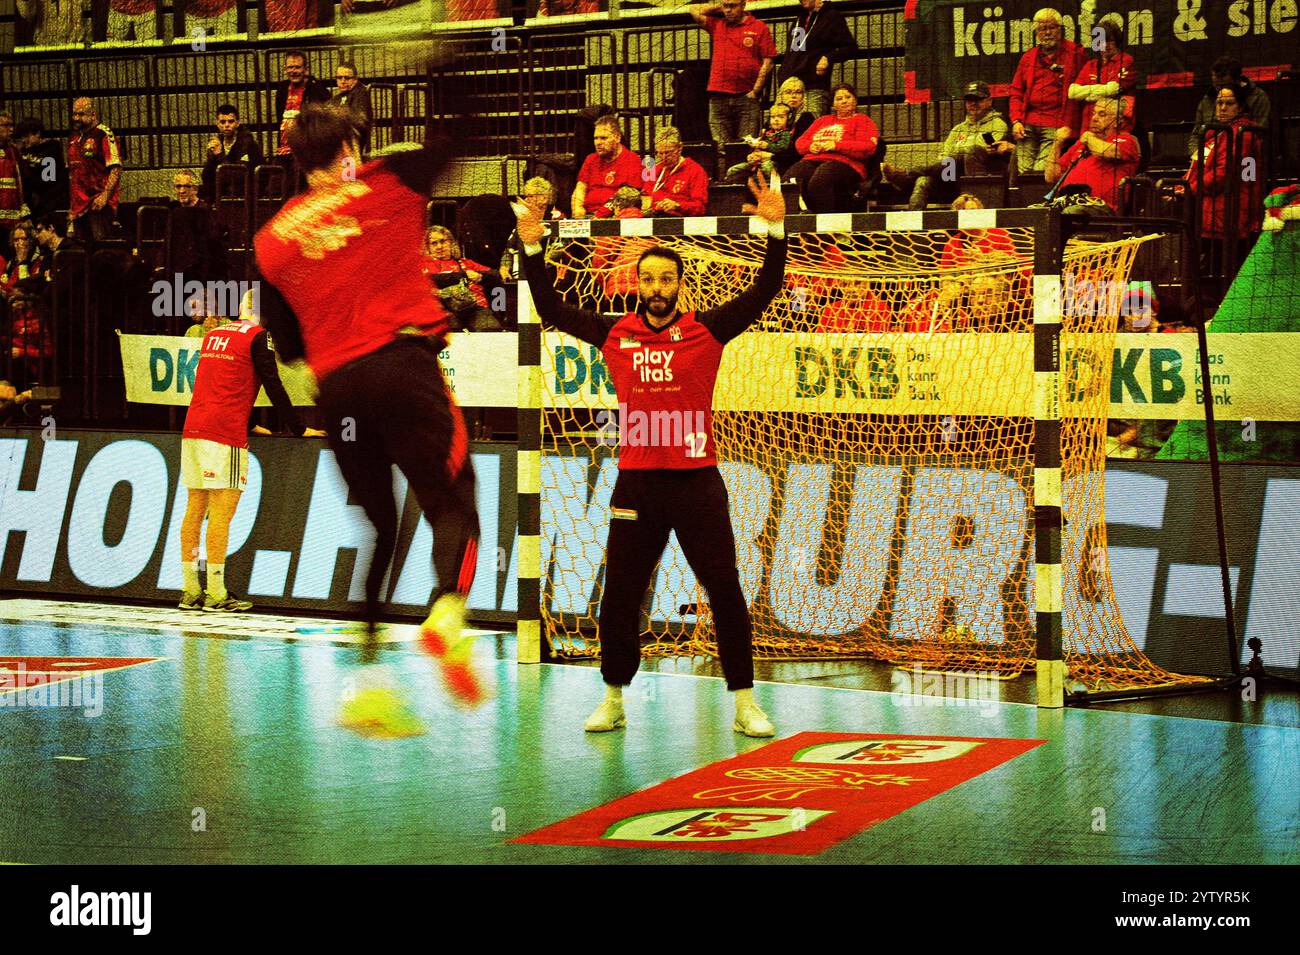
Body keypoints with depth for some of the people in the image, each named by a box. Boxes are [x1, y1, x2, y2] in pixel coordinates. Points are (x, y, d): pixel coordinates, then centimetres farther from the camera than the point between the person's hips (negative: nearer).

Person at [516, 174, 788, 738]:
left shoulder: (706, 331, 1)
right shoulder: (614, 335, 7)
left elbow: (763, 293, -5)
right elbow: (551, 311, 12)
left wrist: (776, 231, -16)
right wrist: (532, 250, 5)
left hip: (697, 481, -2)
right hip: (635, 484, 2)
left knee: (725, 592, -2)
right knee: (619, 596, 6)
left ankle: (744, 703, 6)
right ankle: (614, 700, 21)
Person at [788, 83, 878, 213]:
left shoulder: (862, 120, 17)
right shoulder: (823, 121, 34)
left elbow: (868, 147, -1)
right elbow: (800, 143, 29)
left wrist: (836, 145, -7)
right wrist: (810, 146, 4)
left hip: (843, 162, -5)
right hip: (812, 161, 5)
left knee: (818, 182, -41)